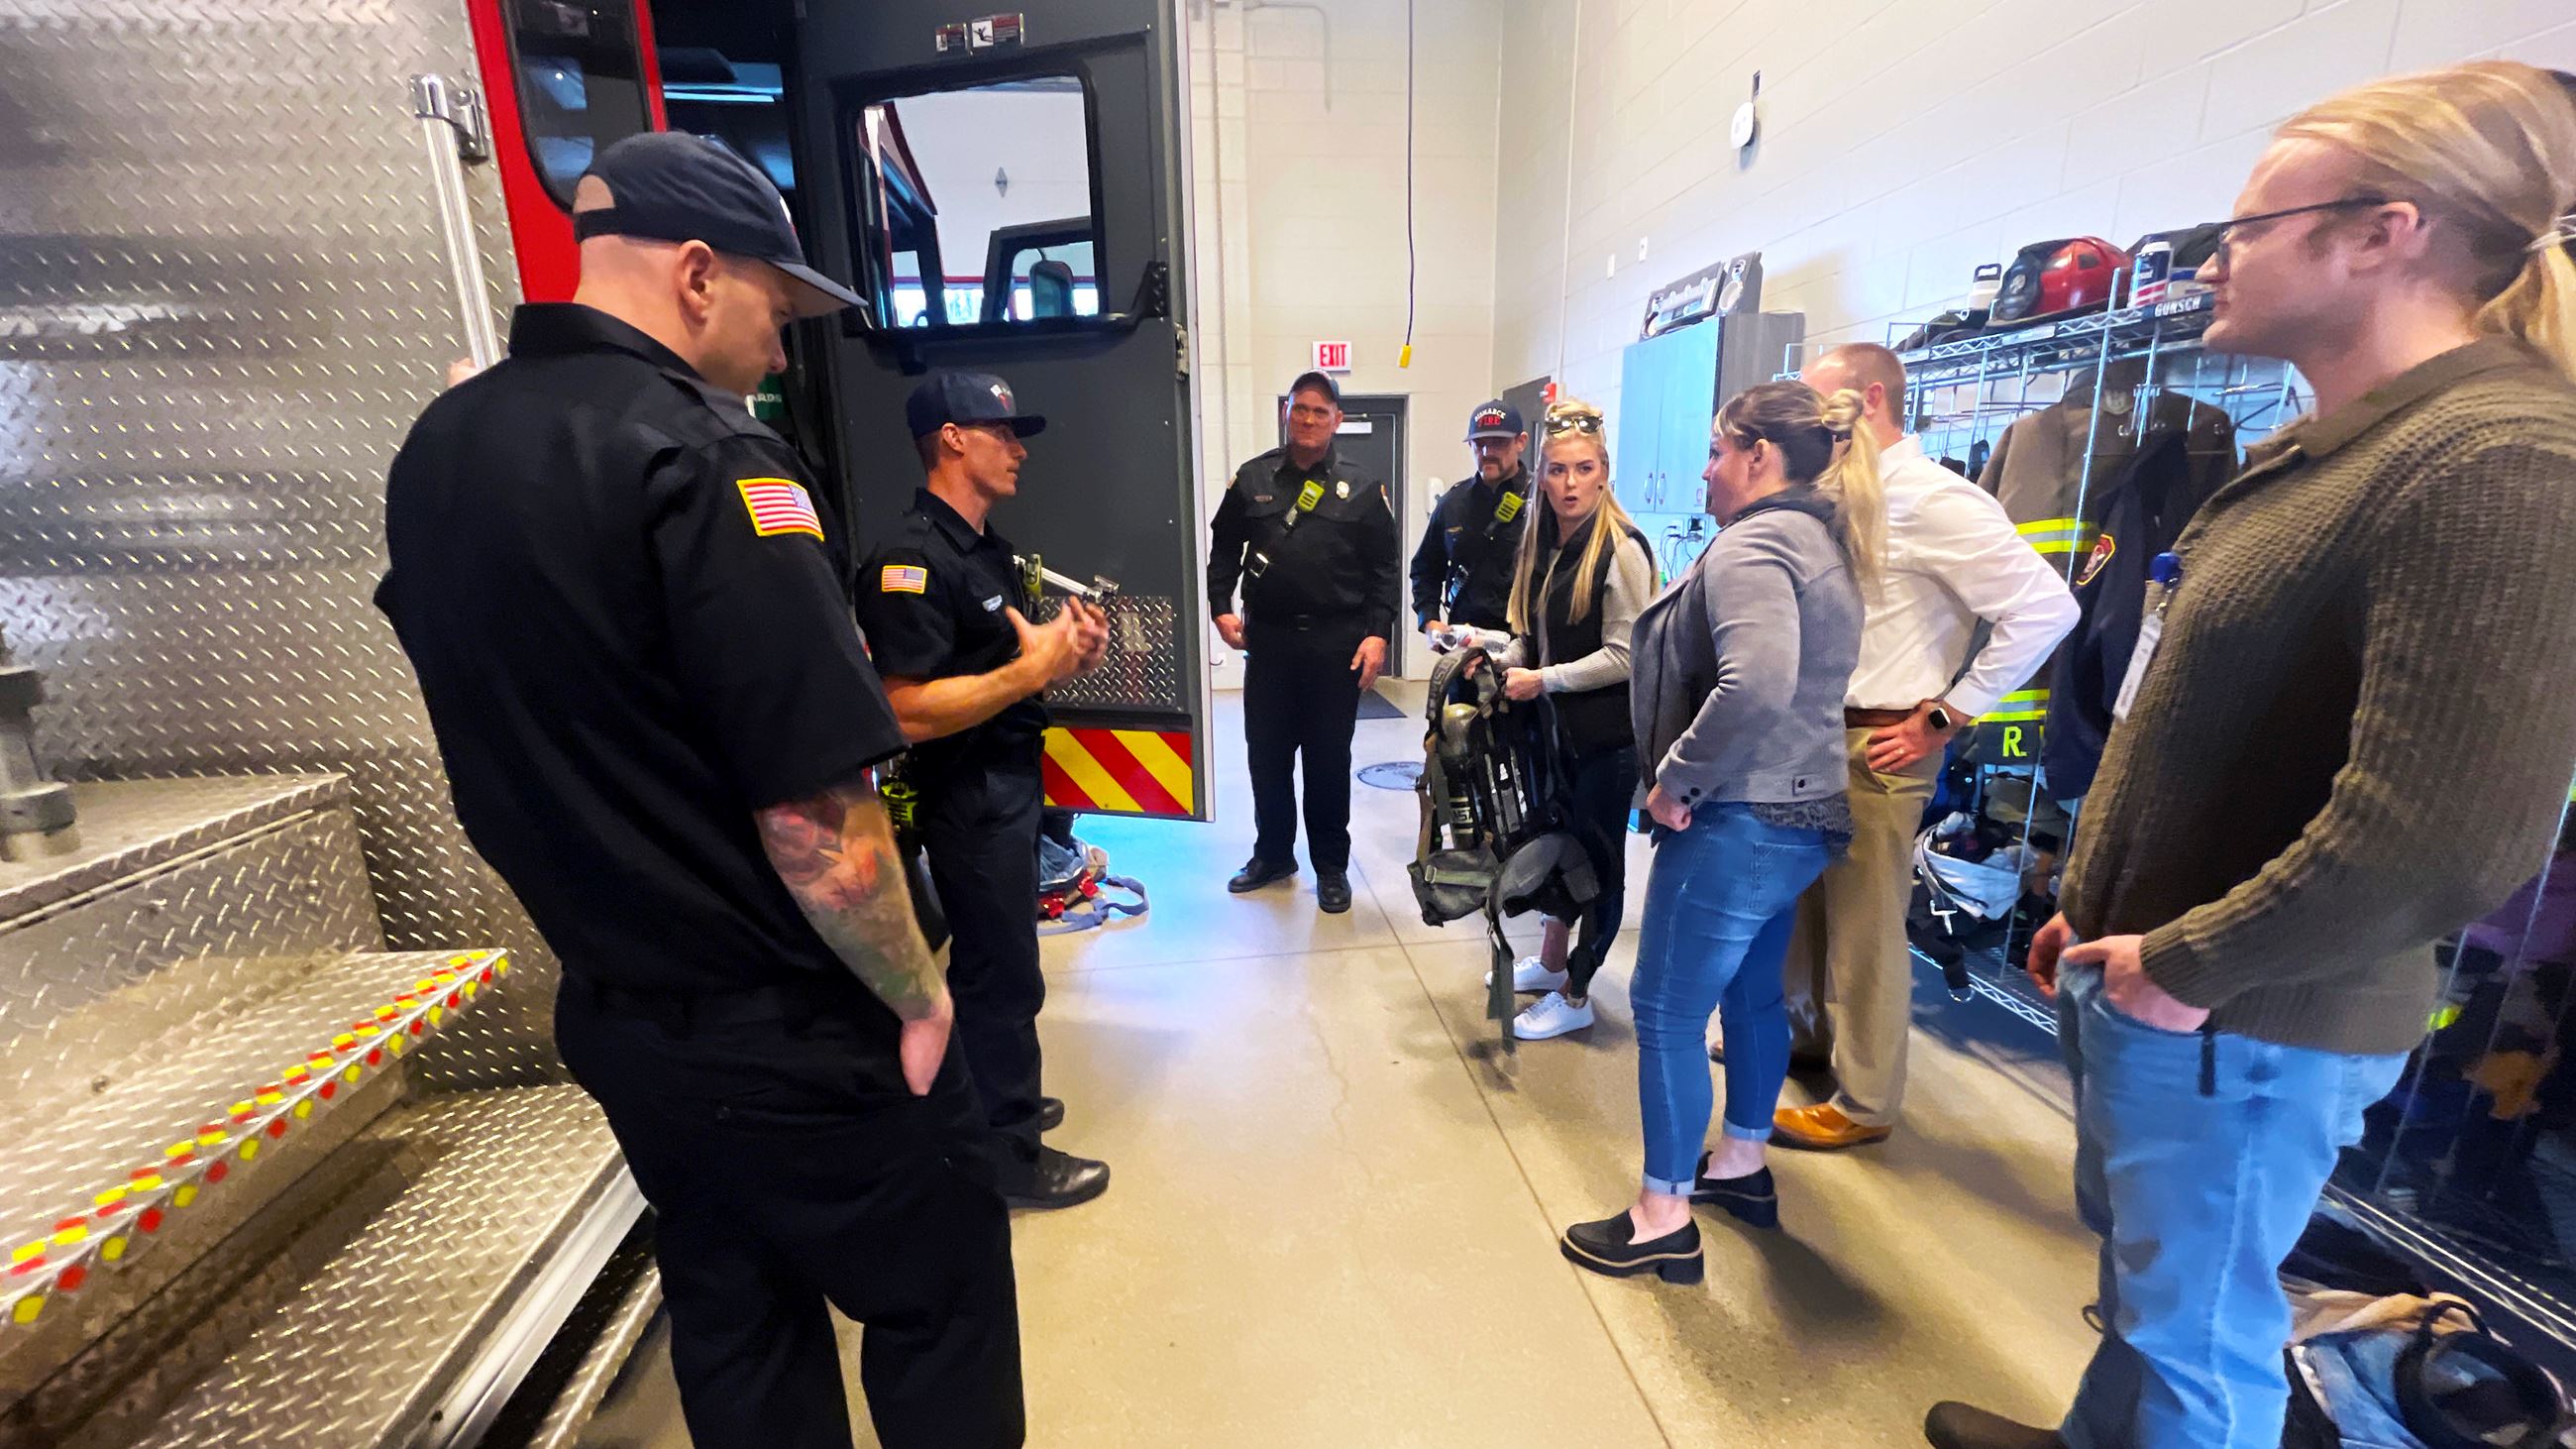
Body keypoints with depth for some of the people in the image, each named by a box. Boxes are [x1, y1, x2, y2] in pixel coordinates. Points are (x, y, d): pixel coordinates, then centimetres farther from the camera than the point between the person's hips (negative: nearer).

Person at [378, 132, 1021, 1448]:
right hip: (790, 1039, -8)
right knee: (941, 1308, 14)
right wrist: (918, 996, -13)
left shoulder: (437, 446, 5)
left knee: (734, 1327, 25)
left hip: (612, 1015, 8)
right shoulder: (698, 455, -22)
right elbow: (815, 810, -26)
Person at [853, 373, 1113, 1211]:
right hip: (968, 799, -9)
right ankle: (1011, 1156, 20)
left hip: (1009, 784, 9)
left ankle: (995, 1102, 38)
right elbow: (909, 713, -27)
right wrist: (1032, 669, -25)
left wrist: (1067, 656, 1)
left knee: (988, 965, 21)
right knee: (1003, 976, 3)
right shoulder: (913, 558, -20)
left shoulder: (987, 548, 12)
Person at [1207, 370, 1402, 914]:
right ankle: (1273, 854, 28)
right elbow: (1225, 550, 12)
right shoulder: (1252, 479, 7)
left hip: (1336, 644, -2)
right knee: (1266, 753, 9)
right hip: (1267, 639, 2)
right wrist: (1222, 608, -1)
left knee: (1329, 760, 6)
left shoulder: (1362, 489, 3)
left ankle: (1331, 865, 21)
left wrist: (1377, 633, -7)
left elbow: (1383, 569, 3)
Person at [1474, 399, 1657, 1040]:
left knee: (1597, 857, 6)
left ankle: (1575, 995, 19)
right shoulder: (1540, 543, 7)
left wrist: (1544, 680, -17)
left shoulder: (1621, 550, -16)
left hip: (1607, 732, -7)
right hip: (1557, 723, 7)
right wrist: (1504, 658, -2)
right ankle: (1551, 962, 38)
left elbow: (1624, 656, -18)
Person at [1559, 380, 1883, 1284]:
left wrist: (1675, 778, -22)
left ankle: (1663, 1220, 16)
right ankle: (1741, 1166, 41)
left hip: (1740, 821, -10)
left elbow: (1755, 685, -33)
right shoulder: (1823, 541, 15)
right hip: (1802, 814, 10)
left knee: (1667, 1012, 2)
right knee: (1752, 993, 22)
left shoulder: (1752, 545, -17)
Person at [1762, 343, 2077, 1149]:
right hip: (1818, 734, 8)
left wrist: (1944, 720, -16)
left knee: (1866, 926, 3)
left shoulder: (1934, 501, -15)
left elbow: (2045, 608, -19)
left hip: (1881, 747, -8)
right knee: (1807, 902, 19)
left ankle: (1864, 1103, 21)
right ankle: (1808, 1031, 40)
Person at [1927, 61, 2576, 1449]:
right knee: (2133, 1268, 27)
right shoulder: (2314, 450, 10)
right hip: (2134, 981, 9)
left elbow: (2440, 836, -29)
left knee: (2193, 1336, 13)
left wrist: (2189, 966, -17)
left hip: (2237, 1026, -9)